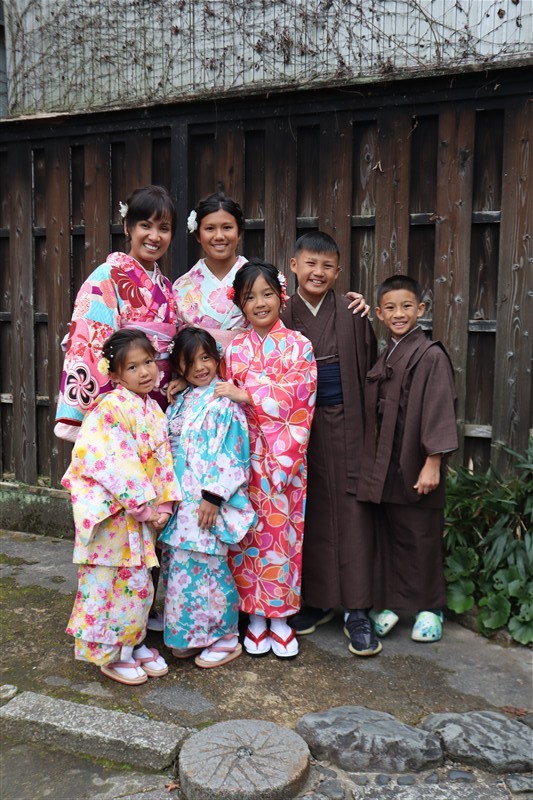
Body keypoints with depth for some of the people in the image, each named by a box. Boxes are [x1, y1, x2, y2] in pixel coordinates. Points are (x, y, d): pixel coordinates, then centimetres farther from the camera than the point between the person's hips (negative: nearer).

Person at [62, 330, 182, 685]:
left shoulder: (153, 409, 9)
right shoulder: (112, 407, -16)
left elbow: (162, 459, 9)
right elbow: (115, 465, -21)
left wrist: (164, 505, -3)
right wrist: (145, 508, -18)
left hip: (142, 512, 8)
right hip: (108, 509, -7)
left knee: (139, 583, 16)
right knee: (108, 584, 3)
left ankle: (132, 643, 33)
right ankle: (110, 654, 19)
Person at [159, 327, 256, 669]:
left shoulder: (224, 402, -9)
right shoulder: (180, 402, 13)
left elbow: (229, 454, -15)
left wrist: (213, 497, -19)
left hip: (207, 500, -7)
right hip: (180, 500, 7)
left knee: (206, 568, -2)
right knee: (179, 566, 11)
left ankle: (225, 638, 15)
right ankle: (188, 634, 26)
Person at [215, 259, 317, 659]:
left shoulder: (299, 346, 1)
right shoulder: (235, 348, 5)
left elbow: (296, 398, -11)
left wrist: (246, 395, -13)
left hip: (286, 455, -1)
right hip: (246, 454, 1)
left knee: (283, 528, 4)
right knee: (250, 528, 5)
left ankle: (281, 616, 18)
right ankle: (255, 615, 19)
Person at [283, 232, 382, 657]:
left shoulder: (352, 311, -3)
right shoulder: (282, 314, 1)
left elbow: (368, 369, -2)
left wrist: (368, 421, -8)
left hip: (346, 423, -2)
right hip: (301, 423, 2)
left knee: (352, 511, 1)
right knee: (312, 513, 10)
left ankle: (357, 610, 10)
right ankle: (317, 599, 25)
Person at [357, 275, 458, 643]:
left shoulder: (431, 356, -10)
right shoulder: (384, 358, 12)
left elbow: (439, 412, -13)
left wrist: (433, 462, -17)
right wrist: (374, 463, 11)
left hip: (416, 466, -6)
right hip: (386, 465, 6)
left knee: (422, 538, 6)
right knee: (391, 536, 13)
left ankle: (430, 608, 22)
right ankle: (392, 603, 26)